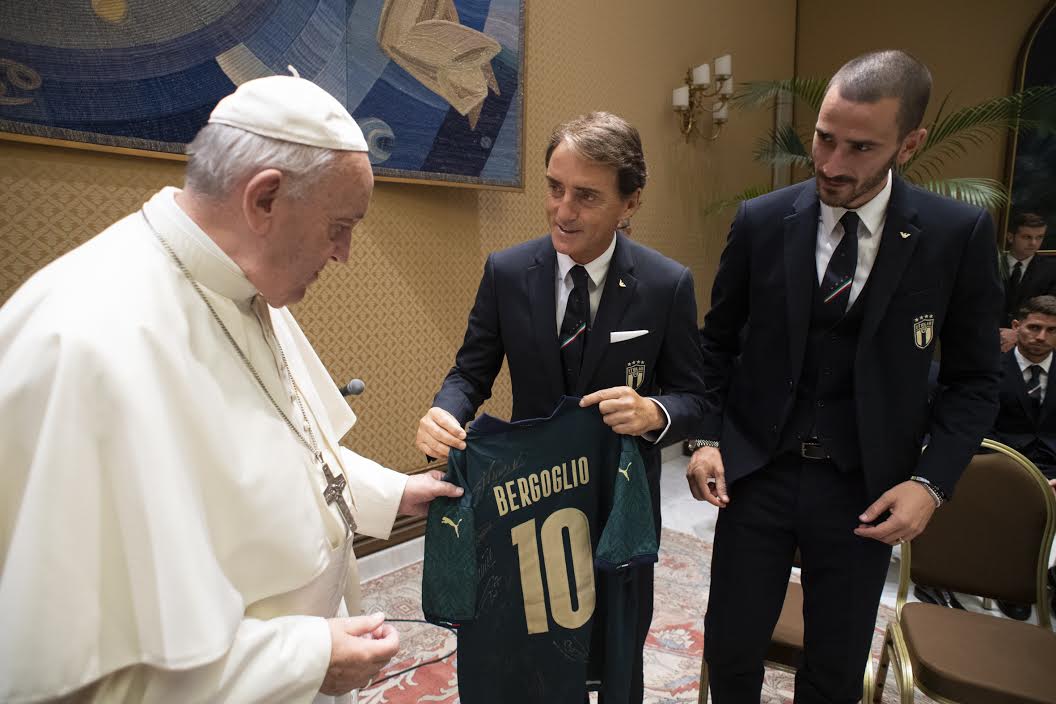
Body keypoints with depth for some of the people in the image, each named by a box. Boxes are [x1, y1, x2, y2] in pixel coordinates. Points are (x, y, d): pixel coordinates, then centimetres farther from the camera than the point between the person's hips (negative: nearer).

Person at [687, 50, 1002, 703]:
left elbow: (975, 379, 1)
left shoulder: (960, 233, -7)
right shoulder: (762, 220, -5)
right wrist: (708, 437, -6)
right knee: (729, 652, 9)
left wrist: (932, 481, -10)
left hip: (865, 489, 0)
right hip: (756, 474, 0)